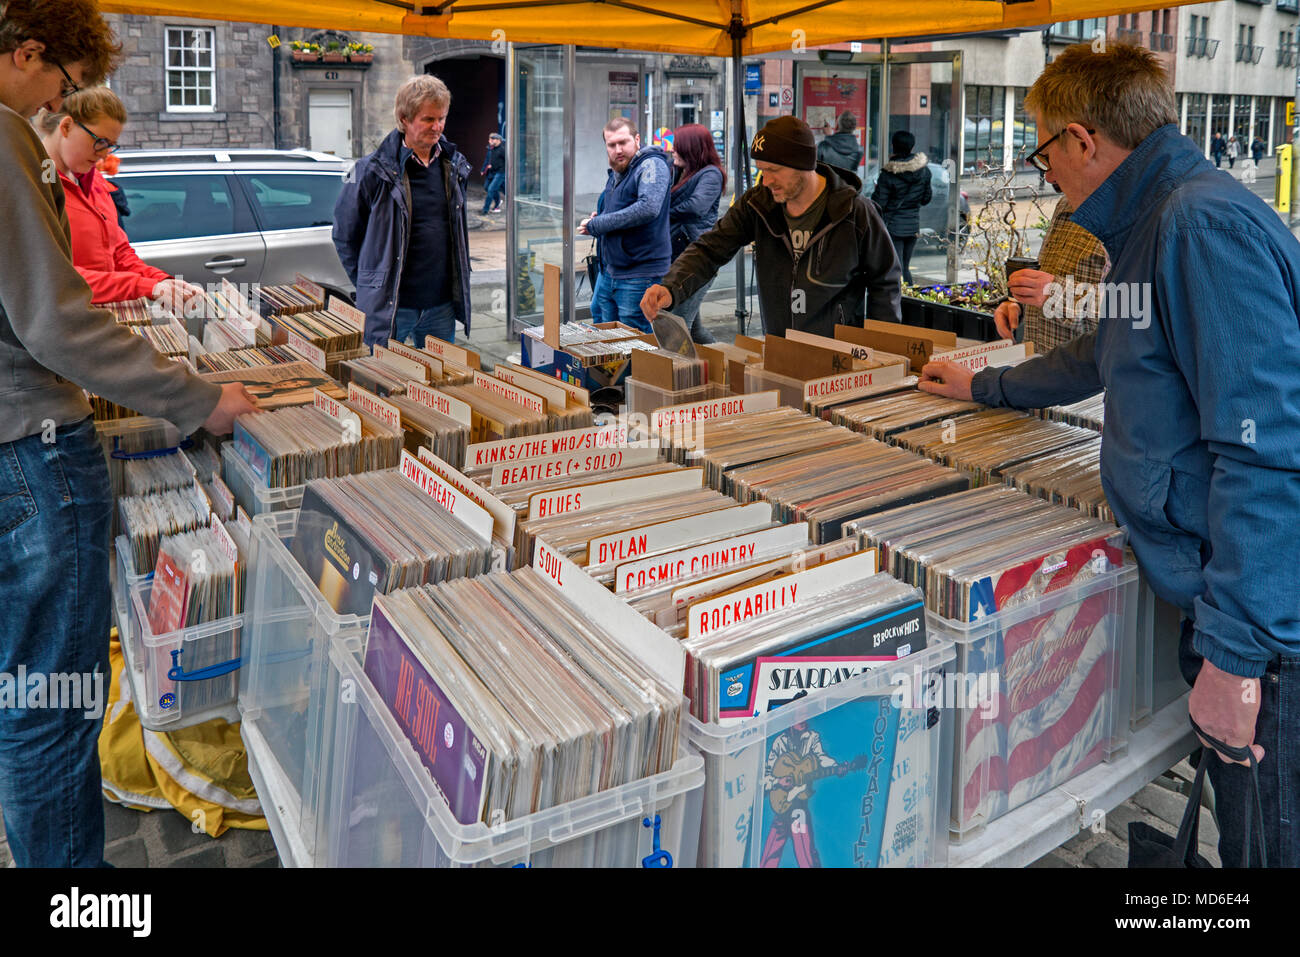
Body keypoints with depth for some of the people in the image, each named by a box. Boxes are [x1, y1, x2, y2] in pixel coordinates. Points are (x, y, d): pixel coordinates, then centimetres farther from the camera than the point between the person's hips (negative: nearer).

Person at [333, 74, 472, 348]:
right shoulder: (372, 171, -8)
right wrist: (369, 286, 0)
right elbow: (344, 235, 0)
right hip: (389, 307, -4)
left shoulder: (455, 166, 7)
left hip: (442, 306, 5)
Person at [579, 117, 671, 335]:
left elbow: (648, 208, -29)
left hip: (639, 274, -9)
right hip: (608, 270, 9)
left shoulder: (652, 166, -13)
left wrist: (596, 225, -21)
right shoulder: (615, 173, 15)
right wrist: (596, 219, 3)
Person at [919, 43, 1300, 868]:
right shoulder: (1155, 223, 15)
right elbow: (1109, 358, 33)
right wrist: (985, 385, 43)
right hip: (1220, 604, 10)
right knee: (1228, 819, 22)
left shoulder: (1206, 225, -19)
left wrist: (1233, 650, -25)